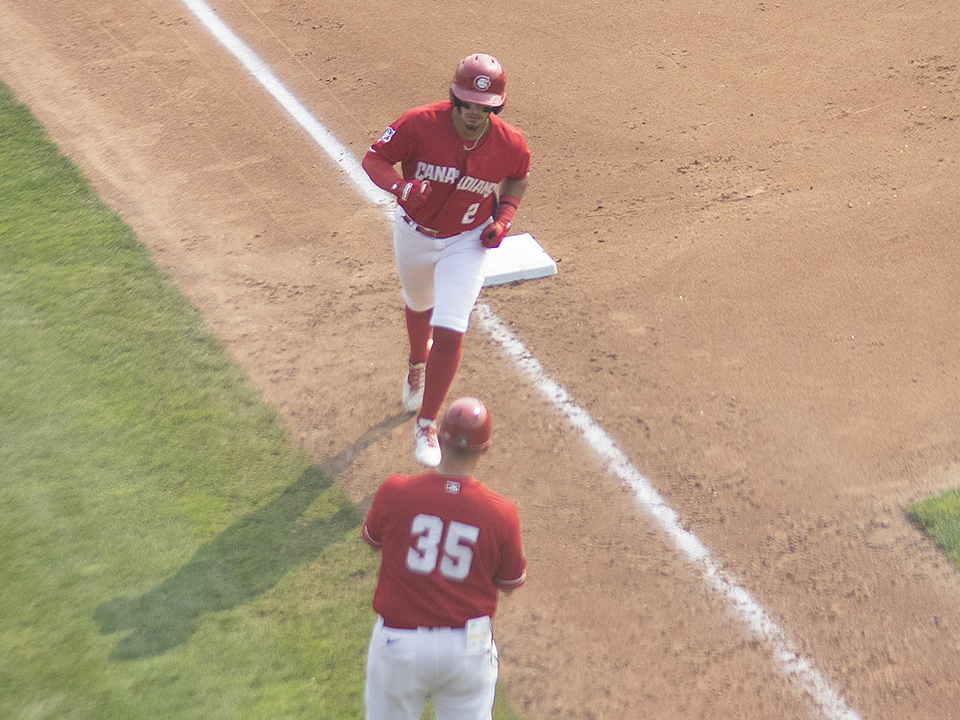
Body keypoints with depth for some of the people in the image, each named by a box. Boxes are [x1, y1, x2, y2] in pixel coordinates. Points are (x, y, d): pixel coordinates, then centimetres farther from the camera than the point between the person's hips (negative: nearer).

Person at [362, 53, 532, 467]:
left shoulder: (510, 144, -19)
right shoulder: (419, 124, -26)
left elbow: (518, 176, 4)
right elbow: (374, 157, -18)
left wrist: (504, 215, -11)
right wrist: (399, 186, -38)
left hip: (467, 242, -1)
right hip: (414, 233, 1)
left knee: (449, 330, -12)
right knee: (419, 305, 27)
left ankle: (426, 424, 4)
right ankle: (418, 362, 64)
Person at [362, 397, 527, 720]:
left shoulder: (395, 491, -16)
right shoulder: (500, 513, -15)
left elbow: (372, 539, 7)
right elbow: (511, 582, 1)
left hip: (398, 643, 0)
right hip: (468, 645, 0)